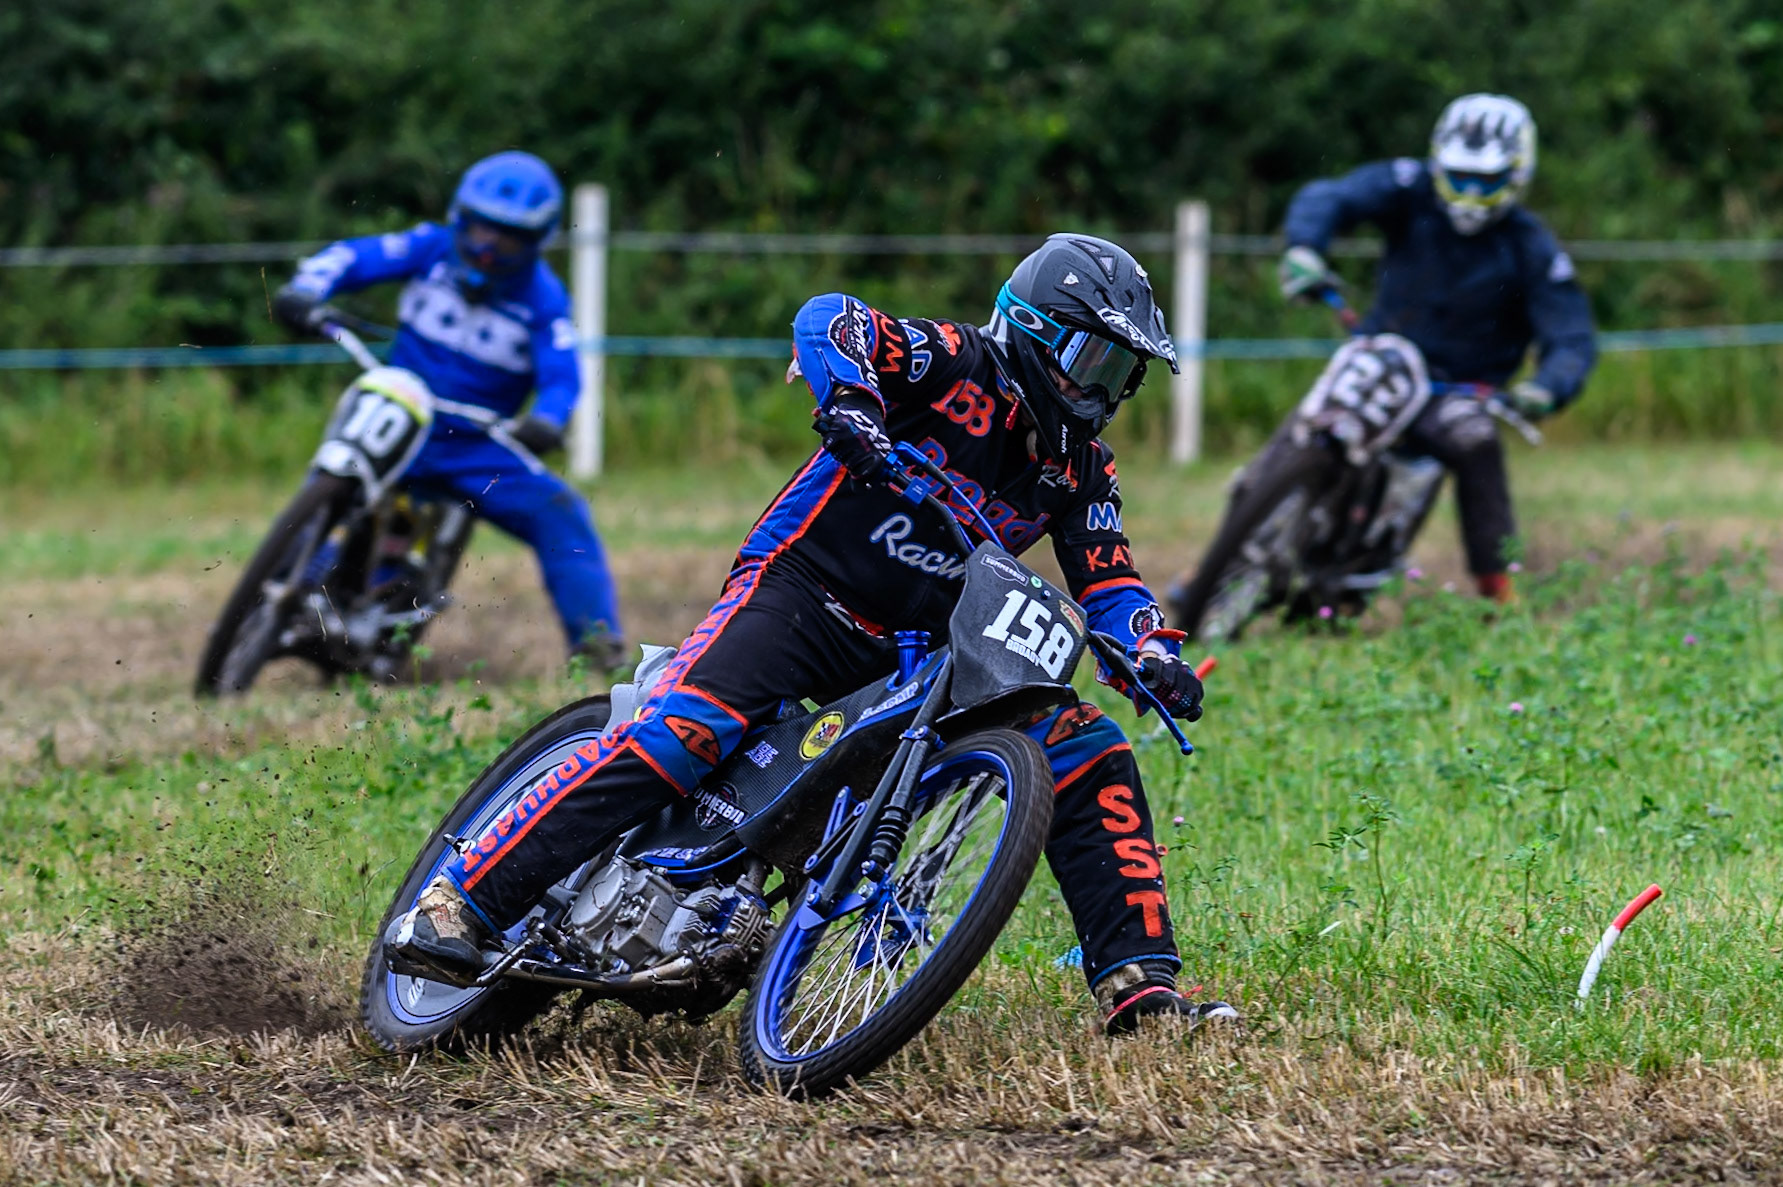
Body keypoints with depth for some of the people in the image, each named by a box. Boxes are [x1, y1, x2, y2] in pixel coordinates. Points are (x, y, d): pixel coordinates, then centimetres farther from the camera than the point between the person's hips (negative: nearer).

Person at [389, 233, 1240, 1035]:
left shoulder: (1081, 466, 11)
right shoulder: (961, 367, -10)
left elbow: (1107, 578, 9)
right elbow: (828, 320, -23)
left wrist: (1155, 657, -12)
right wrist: (849, 403, -43)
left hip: (918, 650, 7)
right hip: (804, 591, -7)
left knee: (1091, 761, -4)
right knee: (683, 733, -28)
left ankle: (1138, 987, 0)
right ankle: (459, 903, -29)